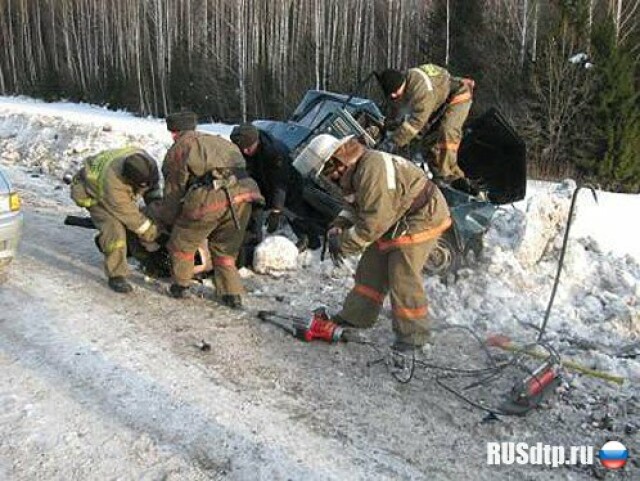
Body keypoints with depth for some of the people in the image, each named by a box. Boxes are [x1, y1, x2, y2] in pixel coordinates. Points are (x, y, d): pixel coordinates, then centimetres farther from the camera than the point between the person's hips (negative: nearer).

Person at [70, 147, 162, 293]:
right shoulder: (113, 186, -45)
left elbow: (153, 184, -7)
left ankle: (104, 241, 31)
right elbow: (130, 215, -32)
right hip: (92, 192, -7)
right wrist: (151, 234, -22)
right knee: (114, 228, -24)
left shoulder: (143, 159, -29)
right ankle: (116, 275, -13)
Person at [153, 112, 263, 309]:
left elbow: (174, 191, 16)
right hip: (243, 195, 5)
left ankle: (180, 286, 31)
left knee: (183, 242, 19)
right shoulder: (220, 142, 32)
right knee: (225, 248, 24)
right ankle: (233, 294, 24)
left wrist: (162, 217, 31)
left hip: (210, 197, -5)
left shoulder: (178, 149, 16)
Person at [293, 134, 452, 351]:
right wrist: (338, 227, -5)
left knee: (402, 278, -9)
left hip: (421, 218, -10)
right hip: (393, 219, 10)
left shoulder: (373, 170, -31)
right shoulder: (353, 170, 1)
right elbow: (356, 206, 13)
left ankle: (413, 332, 6)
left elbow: (373, 223, -32)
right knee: (371, 268, 12)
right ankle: (357, 316, 26)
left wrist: (343, 244, -22)